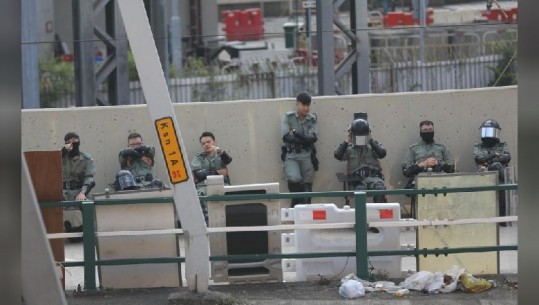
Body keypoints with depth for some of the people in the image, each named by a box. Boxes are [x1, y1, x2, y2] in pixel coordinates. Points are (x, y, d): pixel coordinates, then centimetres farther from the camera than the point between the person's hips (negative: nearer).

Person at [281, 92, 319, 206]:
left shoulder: (312, 119, 9)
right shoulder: (288, 117, 3)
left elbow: (313, 137, -6)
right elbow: (285, 136, -9)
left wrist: (296, 134, -14)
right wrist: (305, 139, -8)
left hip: (307, 156, 2)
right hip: (291, 155, -2)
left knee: (307, 186, -1)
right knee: (294, 178, -25)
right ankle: (296, 202, -3)